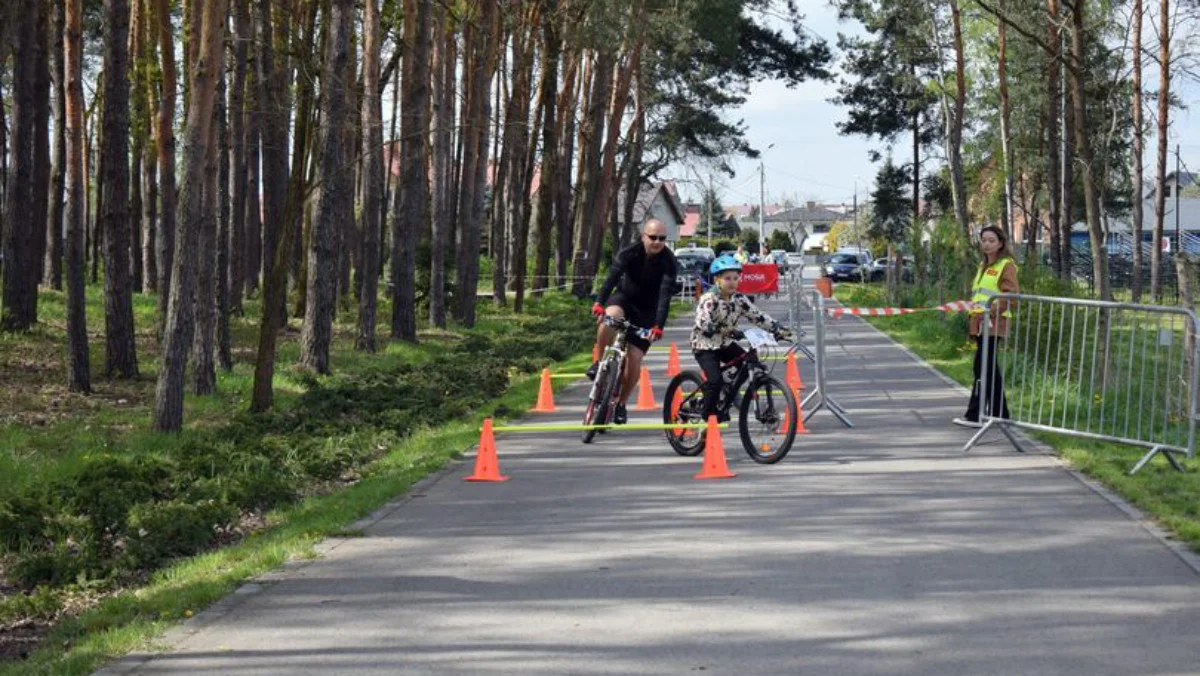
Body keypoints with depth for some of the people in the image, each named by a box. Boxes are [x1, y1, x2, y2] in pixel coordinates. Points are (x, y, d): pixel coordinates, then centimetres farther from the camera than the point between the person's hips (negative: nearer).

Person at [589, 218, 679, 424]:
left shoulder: (669, 262, -21)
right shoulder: (629, 253, -19)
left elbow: (665, 295, -31)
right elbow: (612, 277, -32)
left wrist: (659, 325, -43)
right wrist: (599, 303, -48)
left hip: (647, 310, 0)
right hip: (624, 298, 0)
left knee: (634, 358, -9)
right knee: (609, 317, -36)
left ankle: (621, 403, 12)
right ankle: (600, 362, -14)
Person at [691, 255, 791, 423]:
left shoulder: (739, 299, 0)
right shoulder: (708, 300, -19)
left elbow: (757, 316, -3)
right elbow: (704, 324, -34)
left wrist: (778, 329, -16)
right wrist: (727, 330, -47)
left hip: (725, 344, 6)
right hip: (705, 346, -6)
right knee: (715, 380, -23)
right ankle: (708, 417, -5)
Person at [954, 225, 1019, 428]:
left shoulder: (1006, 265, -6)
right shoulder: (983, 265, 21)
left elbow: (1012, 295, -14)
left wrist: (991, 311, -20)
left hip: (993, 324, -9)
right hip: (980, 323, 9)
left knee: (982, 367, -13)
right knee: (989, 368, 12)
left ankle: (974, 415, -14)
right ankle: (999, 413, 19)